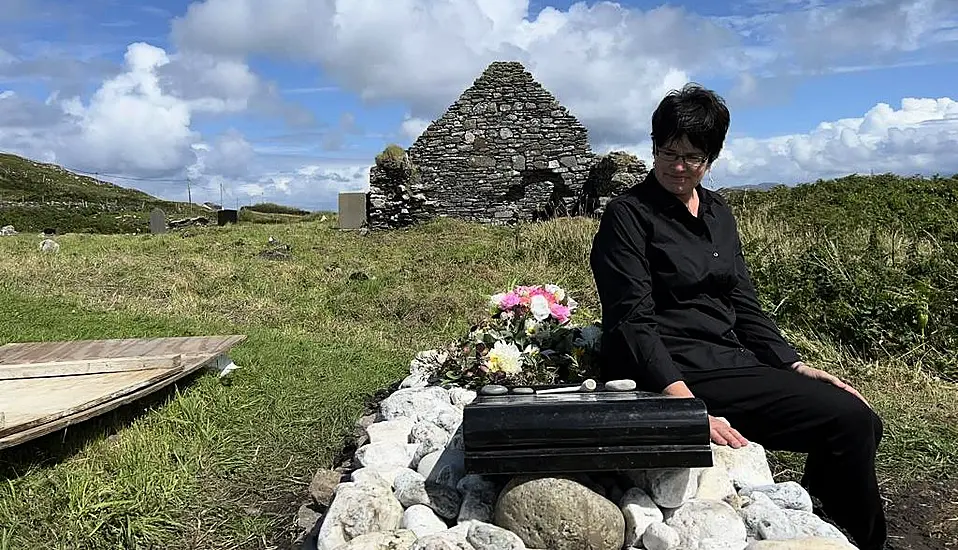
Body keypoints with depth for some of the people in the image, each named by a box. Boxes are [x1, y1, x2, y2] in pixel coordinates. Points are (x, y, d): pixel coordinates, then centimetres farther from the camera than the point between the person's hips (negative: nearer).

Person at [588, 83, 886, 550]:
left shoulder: (718, 213, 15)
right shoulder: (628, 215, -7)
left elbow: (743, 305, 17)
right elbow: (633, 321, -16)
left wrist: (795, 365, 5)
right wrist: (688, 407, -26)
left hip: (731, 361, 8)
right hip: (673, 377, -7)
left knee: (861, 419, -6)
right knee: (847, 421, -15)